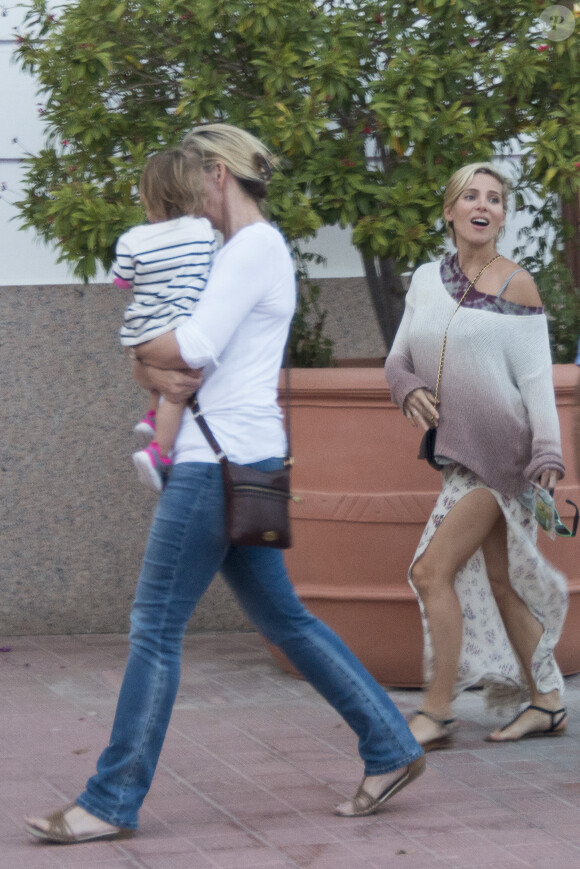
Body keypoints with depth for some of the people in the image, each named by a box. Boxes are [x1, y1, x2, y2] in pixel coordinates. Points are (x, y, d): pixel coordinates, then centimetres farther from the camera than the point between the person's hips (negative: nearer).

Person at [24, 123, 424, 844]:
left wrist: (141, 348, 0)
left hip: (223, 456, -10)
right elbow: (156, 354, 17)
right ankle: (390, 749, 16)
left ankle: (112, 803, -2)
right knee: (281, 617, 13)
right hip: (237, 461, 10)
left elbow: (196, 345, -20)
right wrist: (156, 372, -5)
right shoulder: (228, 255, 20)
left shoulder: (256, 248, -10)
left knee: (155, 625, -7)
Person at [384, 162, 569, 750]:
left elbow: (536, 376, -9)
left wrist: (548, 453, -18)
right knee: (498, 582, 12)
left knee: (432, 571, -11)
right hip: (456, 453, 7)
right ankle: (547, 702, 23)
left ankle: (437, 712, -4)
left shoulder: (516, 285, -6)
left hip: (499, 452, -7)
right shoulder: (426, 281, 10)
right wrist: (409, 390, -9)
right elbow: (398, 358, 14)